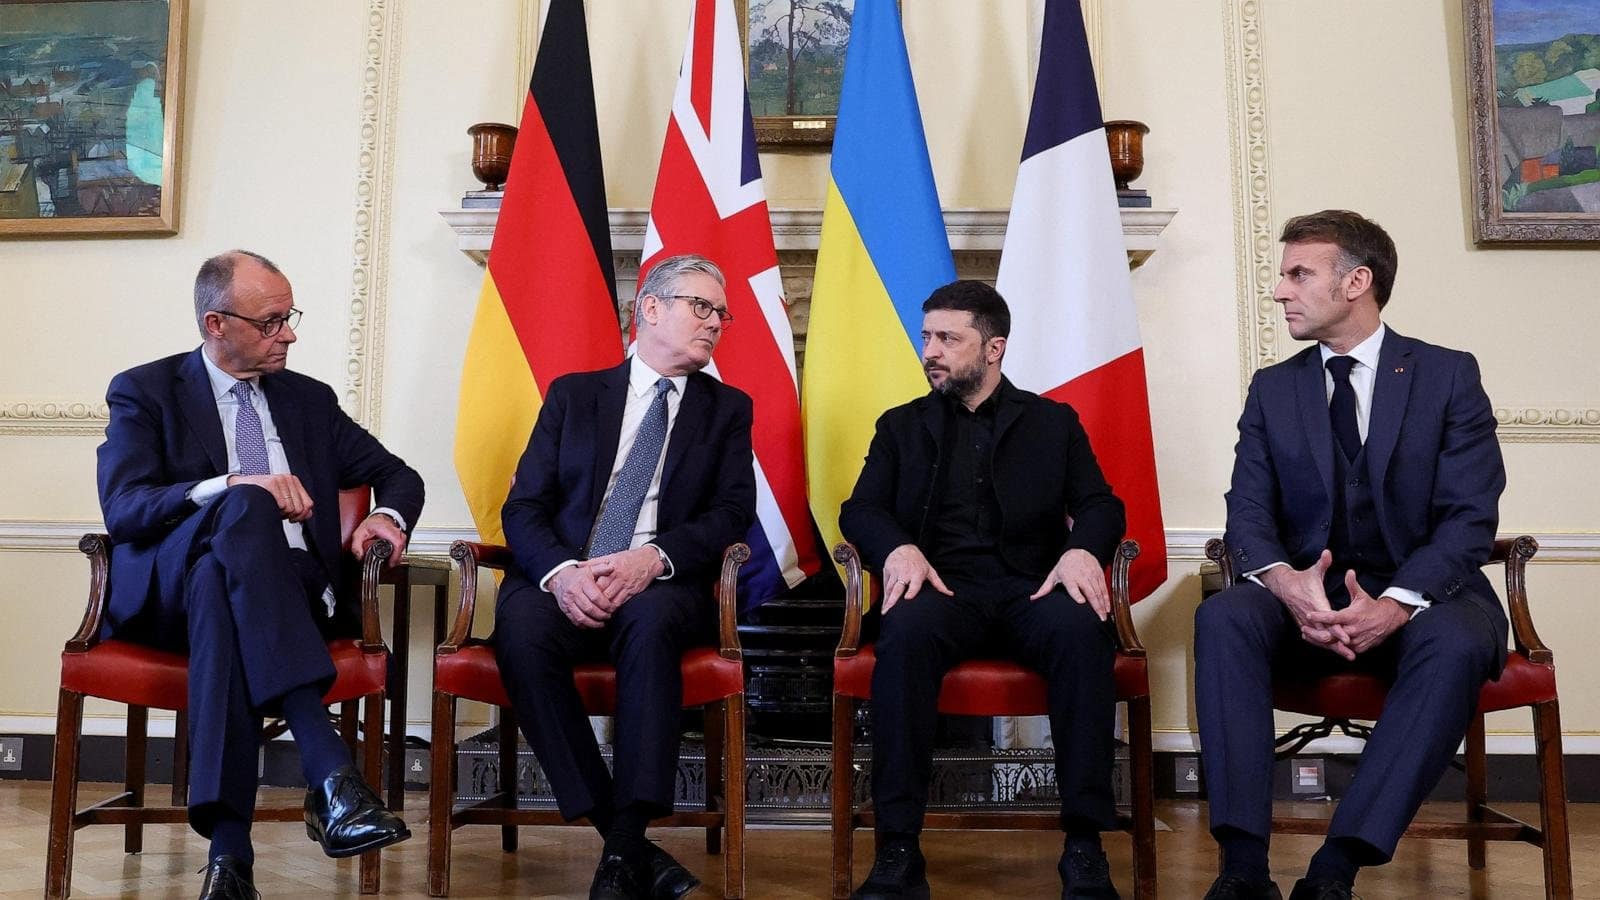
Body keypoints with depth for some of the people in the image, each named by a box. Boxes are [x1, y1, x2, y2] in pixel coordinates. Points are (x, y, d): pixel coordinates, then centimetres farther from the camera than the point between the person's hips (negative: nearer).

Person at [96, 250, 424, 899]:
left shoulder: (310, 400, 21)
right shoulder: (144, 392, 11)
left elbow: (399, 477, 23)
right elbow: (122, 509, -6)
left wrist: (386, 518, -2)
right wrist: (227, 489, -24)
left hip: (295, 589, 2)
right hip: (166, 592, -2)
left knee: (216, 584, -35)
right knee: (245, 510, -36)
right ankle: (329, 770, -48)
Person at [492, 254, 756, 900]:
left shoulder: (728, 409, 16)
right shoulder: (573, 394, 16)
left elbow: (734, 511, 1)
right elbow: (523, 505, 6)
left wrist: (654, 558, -19)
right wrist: (560, 571, -17)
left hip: (662, 587, -1)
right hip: (567, 583, 1)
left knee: (650, 620, -36)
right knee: (520, 627, -33)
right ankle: (631, 847, -26)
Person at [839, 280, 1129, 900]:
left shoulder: (1053, 422, 19)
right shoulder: (901, 425, 20)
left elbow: (1100, 505, 9)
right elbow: (859, 510, 9)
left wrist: (1083, 550, -15)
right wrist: (897, 548, -15)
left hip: (1031, 588, 0)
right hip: (942, 587, 0)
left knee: (1081, 630, -34)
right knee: (905, 631, -35)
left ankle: (1084, 847, -24)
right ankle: (898, 850, -29)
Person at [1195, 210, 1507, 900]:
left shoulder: (1449, 376, 3)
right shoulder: (1272, 389, 10)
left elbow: (1470, 516, -6)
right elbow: (1248, 512, 1)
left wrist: (1397, 602, -24)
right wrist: (1285, 581, -23)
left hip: (1421, 598, -1)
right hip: (1306, 598, 2)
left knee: (1457, 642, -35)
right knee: (1222, 618, -29)